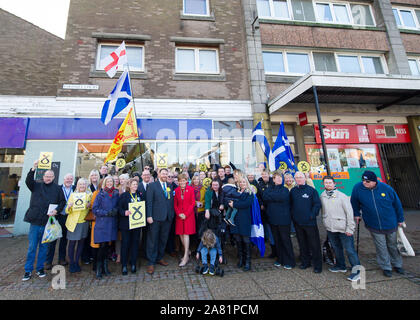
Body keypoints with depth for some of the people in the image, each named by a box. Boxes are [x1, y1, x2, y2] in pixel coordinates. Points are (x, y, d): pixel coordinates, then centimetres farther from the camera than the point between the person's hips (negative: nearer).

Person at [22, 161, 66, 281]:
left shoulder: (57, 188, 4)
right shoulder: (37, 186, 6)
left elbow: (62, 201, 4)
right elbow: (28, 181, -14)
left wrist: (56, 210, -13)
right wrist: (33, 168, -26)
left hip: (48, 222, 0)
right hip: (35, 221, 0)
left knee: (44, 247, 11)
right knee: (32, 247, 6)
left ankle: (40, 268, 25)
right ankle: (28, 270, 19)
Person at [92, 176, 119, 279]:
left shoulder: (116, 194, 8)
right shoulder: (100, 194, -2)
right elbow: (94, 209, -5)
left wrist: (116, 210, -7)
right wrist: (107, 213, -16)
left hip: (112, 224, 3)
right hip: (102, 224, -3)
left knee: (107, 245, 10)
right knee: (102, 245, -4)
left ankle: (105, 266, 26)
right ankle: (99, 268, 13)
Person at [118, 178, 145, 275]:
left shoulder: (141, 195, 8)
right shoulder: (123, 195, 1)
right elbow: (119, 208, -5)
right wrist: (124, 212, -23)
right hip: (126, 223, -2)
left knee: (135, 243, 9)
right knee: (125, 243, 3)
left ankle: (133, 264, 23)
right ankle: (124, 265, 16)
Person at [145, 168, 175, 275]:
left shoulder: (170, 187, 11)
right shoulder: (152, 185, -3)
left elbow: (171, 201, 11)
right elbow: (149, 201, -7)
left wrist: (172, 214, 5)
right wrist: (149, 216, -13)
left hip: (168, 218, 5)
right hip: (156, 217, -4)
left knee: (163, 239, 15)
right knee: (152, 240, 4)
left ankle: (159, 258, 32)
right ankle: (151, 262, 17)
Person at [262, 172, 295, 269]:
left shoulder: (285, 189, 0)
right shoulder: (269, 189, 9)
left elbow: (282, 197, -20)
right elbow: (264, 197, -9)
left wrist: (270, 196, -11)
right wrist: (276, 197, -16)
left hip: (283, 219, -3)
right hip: (273, 218, 3)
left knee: (285, 240, 3)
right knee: (277, 240, 13)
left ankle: (289, 261, 17)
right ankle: (280, 259, 28)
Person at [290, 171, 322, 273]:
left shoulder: (311, 190, -5)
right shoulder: (293, 191, 6)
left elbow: (317, 204, -6)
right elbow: (290, 205, 11)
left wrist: (312, 215, -11)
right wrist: (293, 215, 3)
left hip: (310, 222, -4)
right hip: (297, 222, 4)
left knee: (314, 244, 4)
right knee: (302, 243, 15)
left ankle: (317, 265, 19)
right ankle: (305, 262, 30)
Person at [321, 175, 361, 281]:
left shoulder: (342, 196, -9)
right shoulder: (322, 196, 3)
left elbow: (349, 212, -8)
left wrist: (350, 228, -11)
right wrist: (325, 222, 8)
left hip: (343, 229, -5)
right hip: (330, 229, 5)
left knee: (350, 250, 1)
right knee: (336, 248, 19)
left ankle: (357, 271, 16)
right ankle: (341, 266, 36)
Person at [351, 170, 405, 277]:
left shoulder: (386, 188, -14)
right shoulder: (357, 188, -16)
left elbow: (397, 204, 0)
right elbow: (354, 202, 3)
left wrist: (400, 219, 7)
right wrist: (356, 214, 7)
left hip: (390, 224, 1)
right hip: (374, 226, -1)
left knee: (393, 245, 20)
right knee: (381, 248, 10)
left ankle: (397, 265, 42)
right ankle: (386, 267, 29)